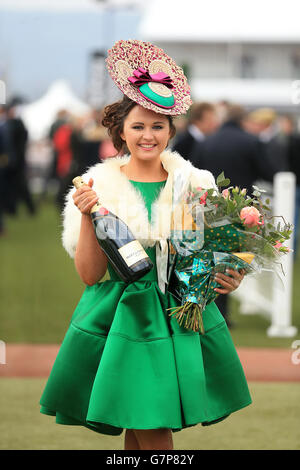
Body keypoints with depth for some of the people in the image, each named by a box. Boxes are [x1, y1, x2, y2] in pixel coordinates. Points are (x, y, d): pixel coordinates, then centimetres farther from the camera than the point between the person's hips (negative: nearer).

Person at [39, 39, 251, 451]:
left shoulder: (194, 184, 4)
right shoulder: (101, 186, 0)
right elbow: (90, 275, -2)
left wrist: (230, 278, -10)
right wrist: (88, 217, -14)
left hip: (180, 319, 1)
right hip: (121, 318, -1)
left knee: (152, 431, -3)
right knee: (148, 435, -2)